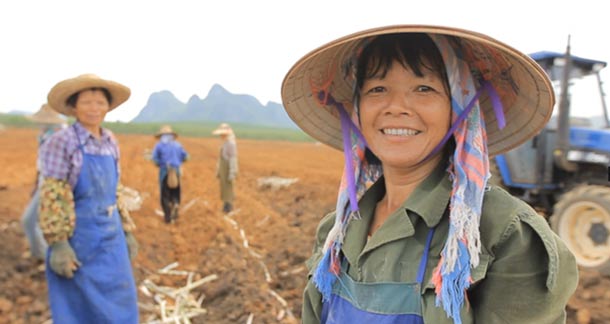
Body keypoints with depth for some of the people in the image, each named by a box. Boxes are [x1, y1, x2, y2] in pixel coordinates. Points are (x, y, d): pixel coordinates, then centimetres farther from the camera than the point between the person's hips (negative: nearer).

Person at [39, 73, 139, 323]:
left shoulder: (110, 142, 8)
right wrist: (58, 244, -20)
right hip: (77, 236, -6)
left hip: (111, 236, 6)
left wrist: (127, 231, 13)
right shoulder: (62, 142, -13)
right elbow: (51, 197, -15)